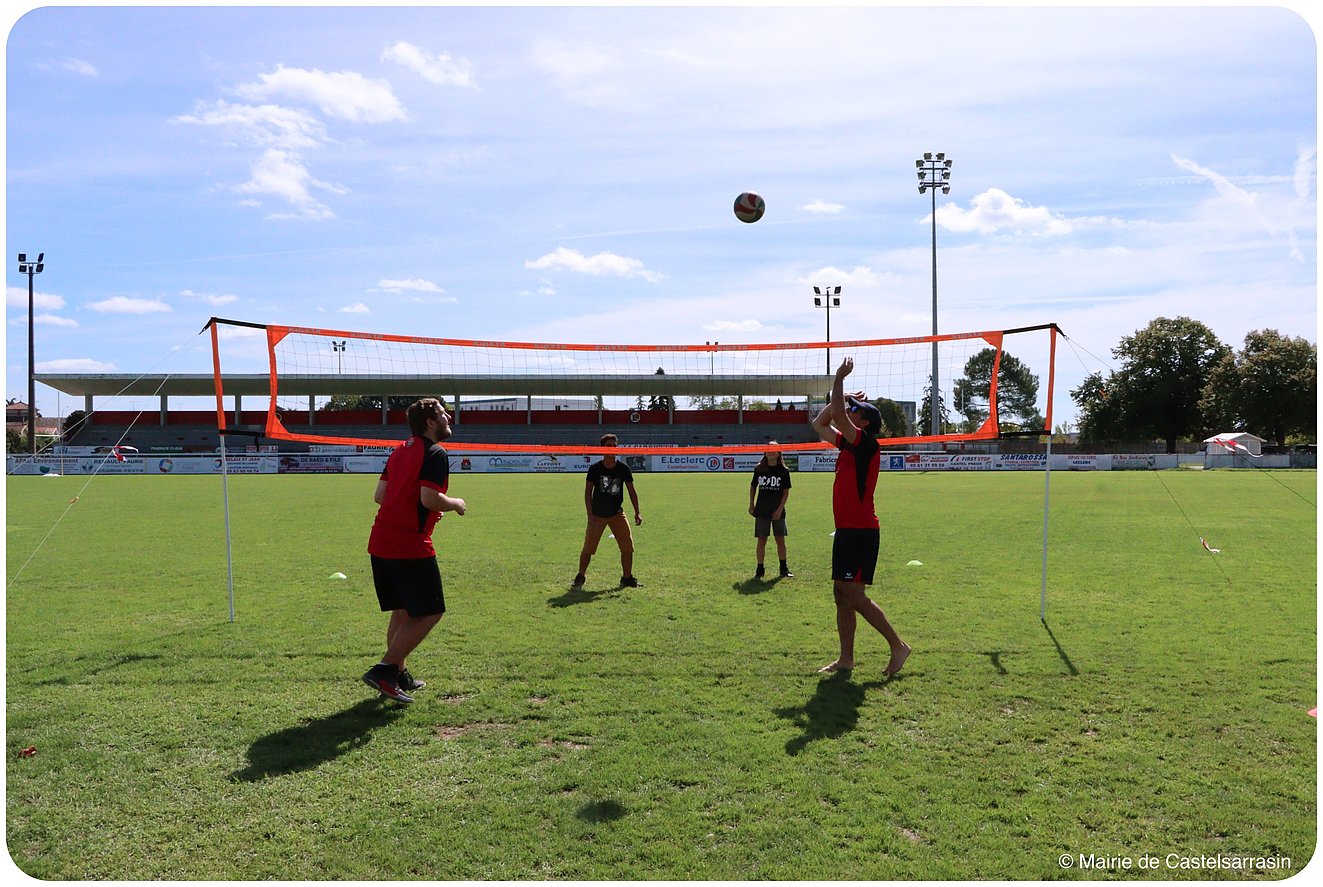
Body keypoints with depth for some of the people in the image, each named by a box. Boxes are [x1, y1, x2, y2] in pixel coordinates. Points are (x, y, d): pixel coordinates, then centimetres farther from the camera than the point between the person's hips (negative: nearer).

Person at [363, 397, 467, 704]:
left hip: (381, 544, 9)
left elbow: (379, 495, 16)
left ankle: (399, 675, 25)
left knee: (402, 612, 19)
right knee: (430, 613, -1)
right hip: (411, 546, -9)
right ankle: (384, 670, -5)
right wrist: (456, 504, -2)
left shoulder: (399, 451, 17)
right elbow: (429, 498, -19)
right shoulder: (435, 454, -10)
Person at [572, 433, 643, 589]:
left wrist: (637, 512, -2)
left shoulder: (623, 468, -3)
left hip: (617, 514, 2)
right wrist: (590, 515, -12)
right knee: (588, 548, -1)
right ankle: (580, 577, 17)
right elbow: (588, 492, -4)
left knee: (628, 547, -2)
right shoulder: (594, 468, -8)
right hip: (598, 515, -2)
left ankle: (627, 578, 14)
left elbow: (631, 491, 4)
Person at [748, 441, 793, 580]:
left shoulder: (783, 470, -2)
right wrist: (751, 504, 9)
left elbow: (786, 492, -1)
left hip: (778, 511, -1)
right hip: (761, 510, 1)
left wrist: (780, 509, -10)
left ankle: (784, 569, 15)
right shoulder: (759, 469, 3)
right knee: (761, 540, 3)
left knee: (780, 540, 3)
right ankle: (760, 569, 11)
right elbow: (753, 486, 14)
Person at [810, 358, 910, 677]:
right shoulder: (848, 445, 14)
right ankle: (846, 659, 15)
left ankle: (898, 645, 2)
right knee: (841, 594, 9)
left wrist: (839, 378, -12)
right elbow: (819, 424, 25)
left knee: (853, 595, -10)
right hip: (846, 530, 9)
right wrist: (841, 397, 18)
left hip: (860, 531, -9)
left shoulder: (867, 444, -10)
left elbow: (837, 416, -22)